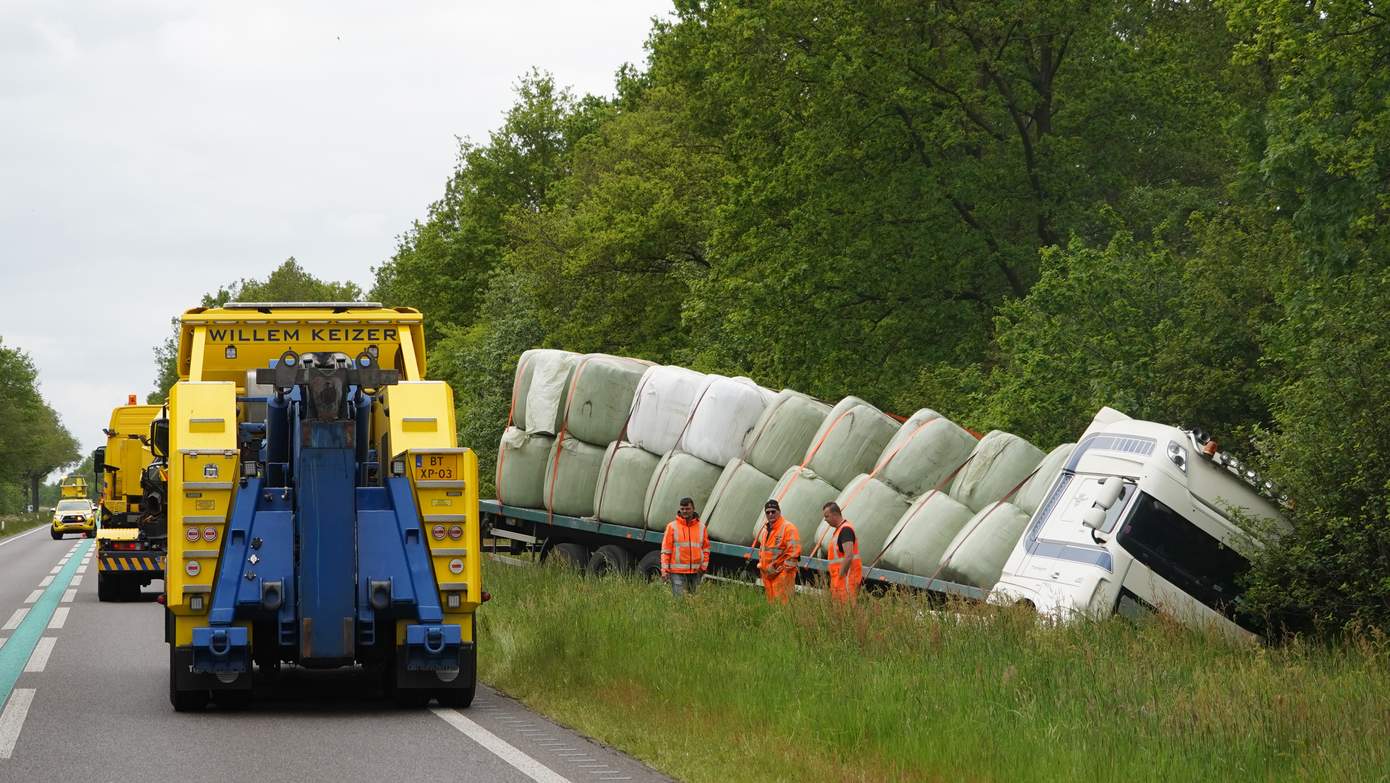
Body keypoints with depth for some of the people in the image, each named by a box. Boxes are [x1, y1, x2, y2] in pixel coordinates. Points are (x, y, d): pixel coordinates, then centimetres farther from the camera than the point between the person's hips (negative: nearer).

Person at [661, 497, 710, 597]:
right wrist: (664, 570, -8)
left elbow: (706, 548, 16)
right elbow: (666, 550, -2)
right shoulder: (672, 526, 0)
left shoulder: (701, 527, 10)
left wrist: (704, 566, 6)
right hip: (678, 572, -4)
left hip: (696, 572, 4)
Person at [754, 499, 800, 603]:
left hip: (782, 574, -8)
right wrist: (761, 565, 22)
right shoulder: (765, 529, 19)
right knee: (771, 602, 11)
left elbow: (794, 549, -15)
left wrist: (786, 568, -16)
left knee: (782, 602, -14)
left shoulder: (788, 528, -9)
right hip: (767, 573, 8)